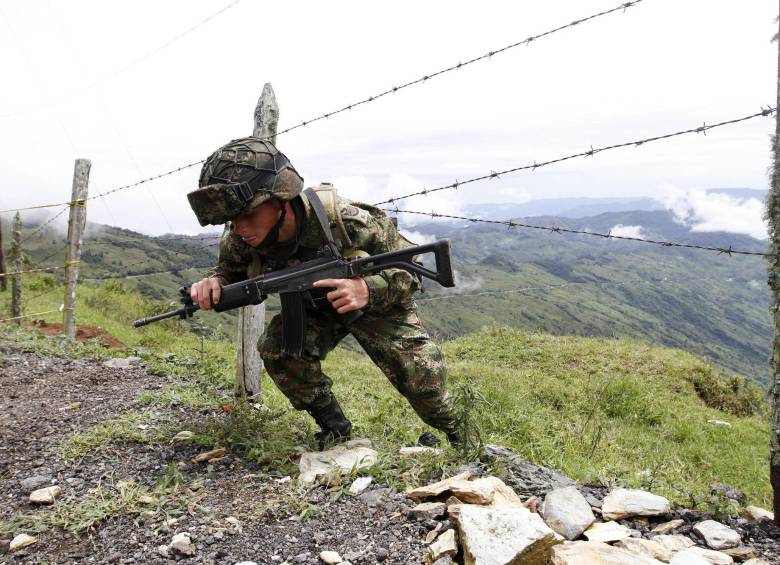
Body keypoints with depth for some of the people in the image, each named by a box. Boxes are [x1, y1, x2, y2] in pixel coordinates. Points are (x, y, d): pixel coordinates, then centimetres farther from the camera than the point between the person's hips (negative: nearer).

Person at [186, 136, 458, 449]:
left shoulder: (344, 221, -39)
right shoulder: (240, 239, -26)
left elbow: (407, 269, -27)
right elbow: (231, 271, -3)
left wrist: (368, 290, -49)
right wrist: (214, 281, -29)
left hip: (378, 303, -3)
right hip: (314, 309, 3)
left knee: (421, 371, -16)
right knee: (275, 348, -24)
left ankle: (453, 434, 20)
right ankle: (335, 429, -1)